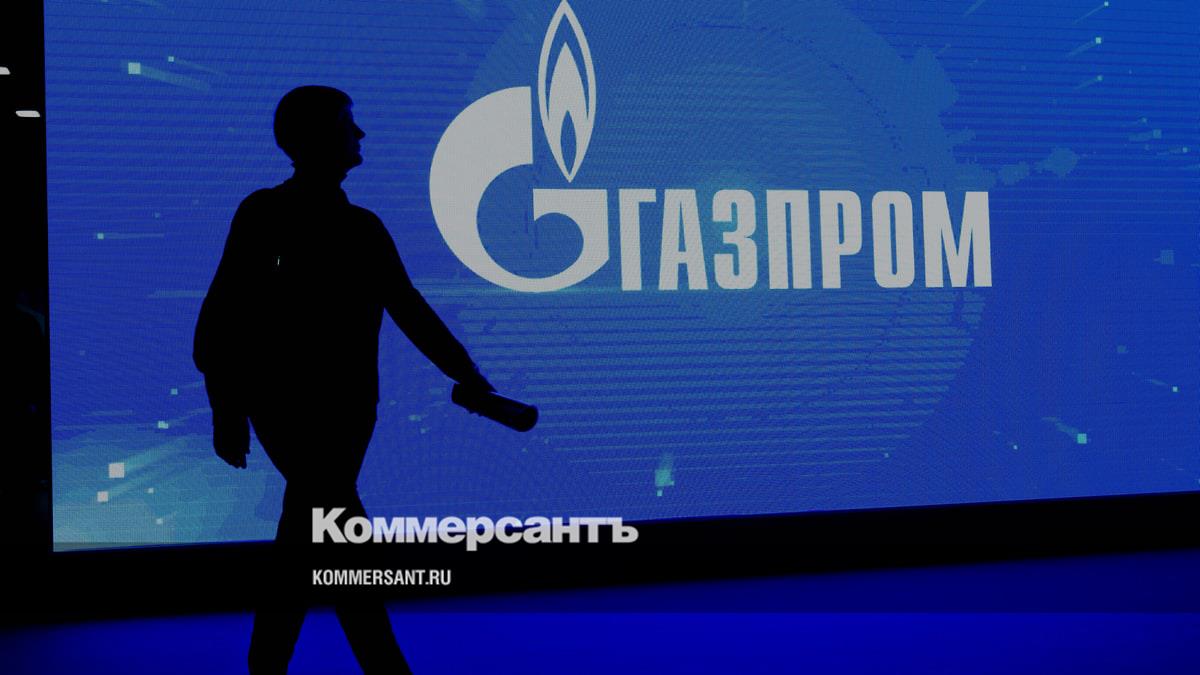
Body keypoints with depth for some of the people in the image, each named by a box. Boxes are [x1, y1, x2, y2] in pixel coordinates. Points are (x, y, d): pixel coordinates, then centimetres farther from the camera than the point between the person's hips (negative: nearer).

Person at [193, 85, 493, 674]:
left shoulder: (363, 227, 14)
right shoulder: (264, 214, -2)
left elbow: (410, 310, 14)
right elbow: (221, 316, -5)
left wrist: (467, 375, 6)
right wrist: (227, 410, -10)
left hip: (345, 408, 6)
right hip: (289, 404, -6)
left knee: (305, 542, 9)